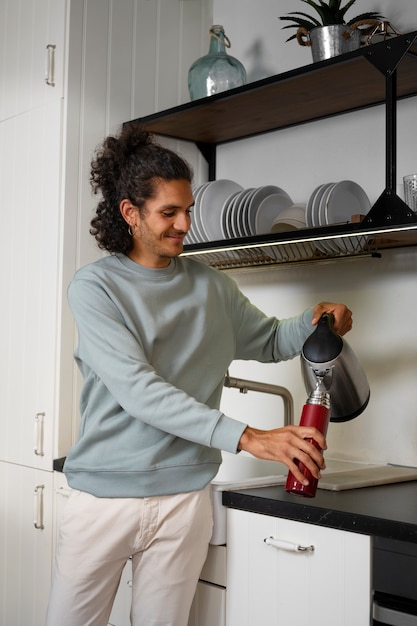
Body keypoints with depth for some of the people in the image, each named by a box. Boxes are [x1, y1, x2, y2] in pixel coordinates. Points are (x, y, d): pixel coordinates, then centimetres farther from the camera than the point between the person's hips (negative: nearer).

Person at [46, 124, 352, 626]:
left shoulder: (211, 287, 8)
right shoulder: (94, 286, -7)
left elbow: (269, 341, 21)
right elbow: (137, 389, -18)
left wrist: (314, 322, -2)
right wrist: (245, 436, -24)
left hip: (183, 496, 3)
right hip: (104, 493, -2)